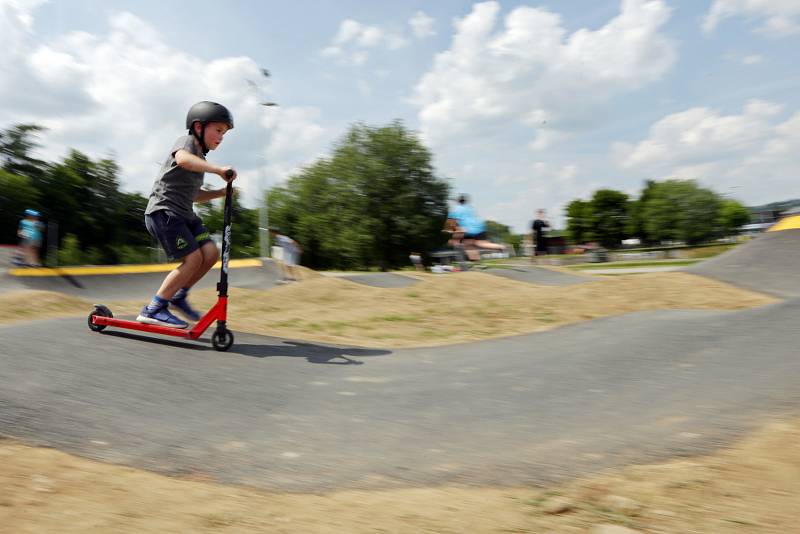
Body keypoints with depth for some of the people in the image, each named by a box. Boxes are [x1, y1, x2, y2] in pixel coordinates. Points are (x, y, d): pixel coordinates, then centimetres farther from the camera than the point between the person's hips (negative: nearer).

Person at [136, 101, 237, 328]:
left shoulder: (199, 159, 23)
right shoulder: (186, 141, -4)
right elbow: (182, 159, -30)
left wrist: (221, 192, 15)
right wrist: (218, 169, -35)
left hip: (183, 213, 9)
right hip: (163, 210, -9)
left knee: (211, 253, -6)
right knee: (193, 258, -16)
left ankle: (179, 296, 10)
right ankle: (153, 310, -8)